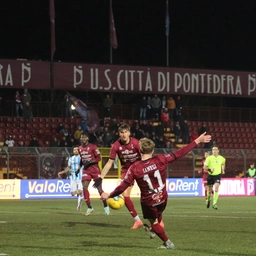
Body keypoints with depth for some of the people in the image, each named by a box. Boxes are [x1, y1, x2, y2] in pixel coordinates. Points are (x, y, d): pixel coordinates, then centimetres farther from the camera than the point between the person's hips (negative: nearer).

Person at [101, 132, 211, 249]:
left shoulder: (134, 168, -22)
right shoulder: (160, 159, -20)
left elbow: (122, 186, -19)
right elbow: (179, 153, -15)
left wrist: (109, 195, -3)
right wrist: (197, 141, -8)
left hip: (149, 202, -2)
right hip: (162, 199, 2)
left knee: (154, 222, 27)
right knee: (158, 215, 37)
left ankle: (167, 243, 33)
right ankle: (153, 230, 57)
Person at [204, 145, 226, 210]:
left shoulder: (221, 158, -2)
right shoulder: (209, 158, -10)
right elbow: (205, 167, -8)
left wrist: (223, 170, 14)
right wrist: (209, 169, -26)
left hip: (217, 175, 0)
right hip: (210, 176, 0)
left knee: (216, 189, -19)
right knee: (209, 190, 10)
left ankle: (214, 204, -18)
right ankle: (208, 200, 41)